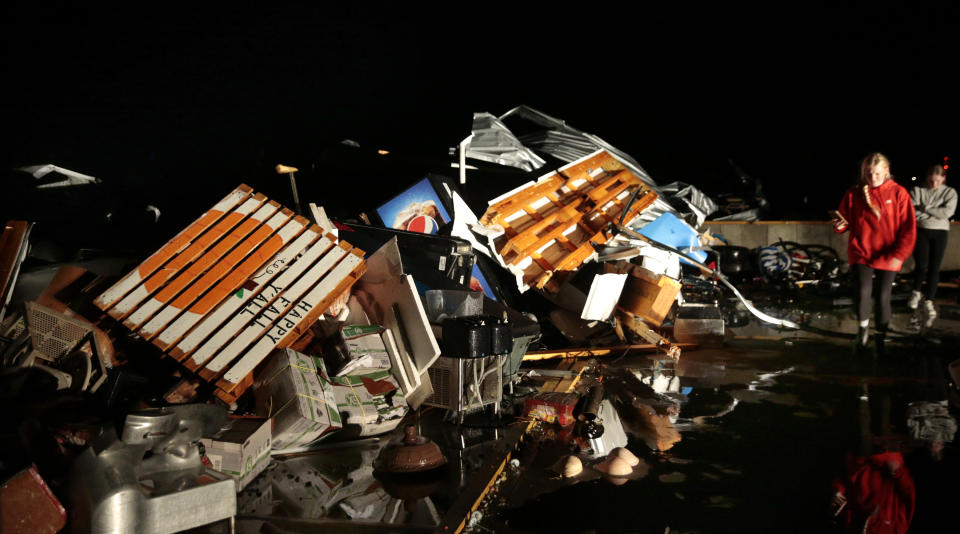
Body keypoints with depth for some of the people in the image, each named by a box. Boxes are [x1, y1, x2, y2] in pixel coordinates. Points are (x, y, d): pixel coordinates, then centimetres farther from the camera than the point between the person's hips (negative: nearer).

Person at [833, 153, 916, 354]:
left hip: (887, 256, 0)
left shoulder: (898, 193, -4)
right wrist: (840, 224, -17)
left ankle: (880, 338, 25)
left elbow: (909, 228, -5)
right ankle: (863, 327, 13)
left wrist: (899, 255, -14)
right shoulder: (854, 193, -1)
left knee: (883, 298, 5)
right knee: (864, 291, -15)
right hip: (861, 252, 0)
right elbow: (846, 220, 8)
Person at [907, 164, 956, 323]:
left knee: (934, 268, 0)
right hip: (920, 231, -1)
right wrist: (935, 213, -10)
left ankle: (928, 302, 8)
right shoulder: (917, 191, 3)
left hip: (940, 232, 1)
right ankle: (916, 292, 17)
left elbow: (947, 212, -9)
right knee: (921, 265, -11)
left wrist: (925, 208, -9)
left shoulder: (950, 192, 6)